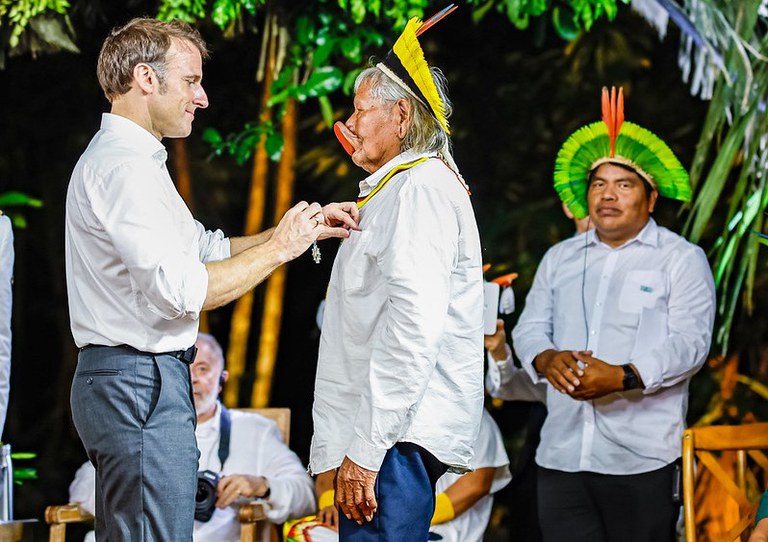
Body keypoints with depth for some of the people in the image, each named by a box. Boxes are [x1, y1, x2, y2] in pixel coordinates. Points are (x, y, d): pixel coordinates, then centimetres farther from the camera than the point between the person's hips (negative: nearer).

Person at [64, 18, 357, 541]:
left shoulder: (121, 158, 19)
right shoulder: (125, 166, -16)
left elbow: (208, 249, 22)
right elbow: (181, 291, -23)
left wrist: (305, 228, 13)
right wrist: (280, 247, -12)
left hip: (120, 383, 11)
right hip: (143, 384, -11)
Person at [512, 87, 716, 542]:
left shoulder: (682, 259, 4)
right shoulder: (560, 258, 20)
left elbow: (689, 342, -7)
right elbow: (530, 327, 15)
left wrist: (623, 377, -23)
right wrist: (547, 359, -10)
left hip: (642, 457, -4)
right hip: (562, 453, 4)